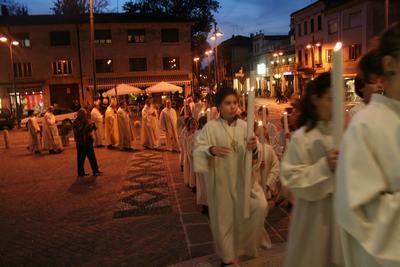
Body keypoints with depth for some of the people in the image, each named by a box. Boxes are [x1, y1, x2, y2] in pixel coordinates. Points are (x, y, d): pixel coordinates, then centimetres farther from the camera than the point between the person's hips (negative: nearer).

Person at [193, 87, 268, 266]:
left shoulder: (244, 126, -1)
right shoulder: (210, 127, -9)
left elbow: (253, 156, 0)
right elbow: (197, 150, -15)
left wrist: (254, 148, -23)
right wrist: (211, 150, -35)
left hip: (242, 179, 3)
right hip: (221, 181, -2)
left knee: (260, 206, -10)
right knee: (224, 219, 9)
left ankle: (244, 246, 19)